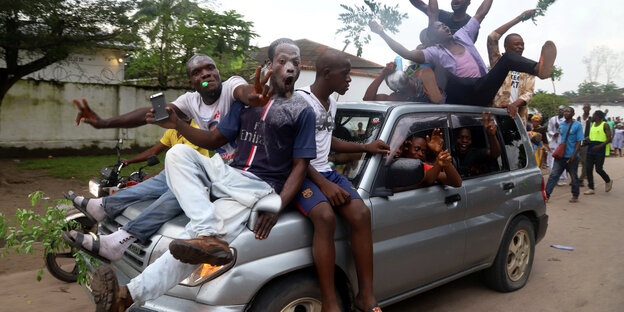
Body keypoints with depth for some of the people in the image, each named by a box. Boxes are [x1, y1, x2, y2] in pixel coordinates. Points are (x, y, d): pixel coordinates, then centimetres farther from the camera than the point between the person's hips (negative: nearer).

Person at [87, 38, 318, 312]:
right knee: (178, 153, -22)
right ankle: (209, 237, -35)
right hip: (229, 175, 6)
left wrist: (277, 207, -18)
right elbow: (214, 139, 19)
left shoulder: (302, 111, 3)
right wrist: (177, 124, 0)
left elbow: (300, 166, -2)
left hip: (260, 188, -5)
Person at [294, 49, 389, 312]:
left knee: (361, 214, -19)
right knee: (326, 217, -34)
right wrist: (323, 184, -19)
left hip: (326, 171, 7)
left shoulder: (331, 103, 18)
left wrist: (364, 147, 24)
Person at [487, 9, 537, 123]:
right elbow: (492, 37, -5)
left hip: (518, 115, 4)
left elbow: (528, 93, 6)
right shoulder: (499, 62, 9)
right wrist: (519, 18, -2)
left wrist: (514, 104, -18)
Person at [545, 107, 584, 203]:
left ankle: (575, 196, 25)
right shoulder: (561, 125, 10)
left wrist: (574, 155, -19)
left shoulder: (577, 125, -6)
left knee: (574, 177, 9)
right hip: (560, 155, 4)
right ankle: (547, 194, -3)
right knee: (553, 175, -3)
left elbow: (579, 141, -10)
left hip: (571, 156, -4)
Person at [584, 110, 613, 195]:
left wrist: (600, 146, -24)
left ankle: (608, 181, 26)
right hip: (591, 149, 7)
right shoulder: (592, 124, 15)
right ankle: (591, 188, 6)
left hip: (600, 151, -6)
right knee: (589, 169, 0)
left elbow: (609, 139, -11)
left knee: (598, 169, -4)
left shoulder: (605, 125, -5)